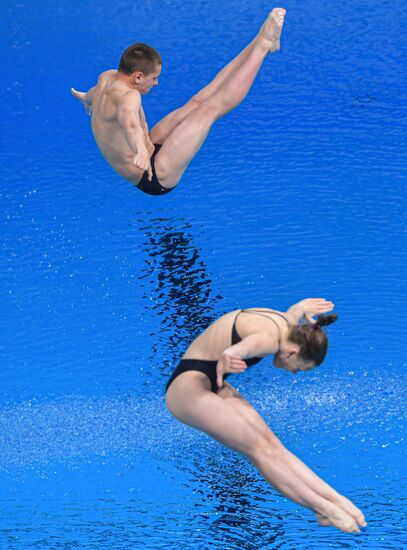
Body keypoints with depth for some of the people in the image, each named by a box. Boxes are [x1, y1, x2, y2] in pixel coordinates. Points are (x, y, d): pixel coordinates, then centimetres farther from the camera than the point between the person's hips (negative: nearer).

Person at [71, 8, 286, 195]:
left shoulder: (107, 78, 1)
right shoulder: (127, 96, -30)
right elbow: (129, 122, -53)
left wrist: (88, 97, 52)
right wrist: (140, 151, -74)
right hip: (155, 177, -11)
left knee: (197, 102, 6)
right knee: (211, 107, -15)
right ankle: (263, 47, -12)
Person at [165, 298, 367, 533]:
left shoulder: (287, 321, 3)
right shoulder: (268, 339, -28)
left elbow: (299, 307, 29)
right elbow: (230, 354, -51)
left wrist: (308, 310, 48)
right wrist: (226, 361, -71)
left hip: (215, 388, 10)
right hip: (188, 389, -10)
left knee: (272, 444, -8)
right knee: (259, 448, -21)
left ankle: (334, 498, -14)